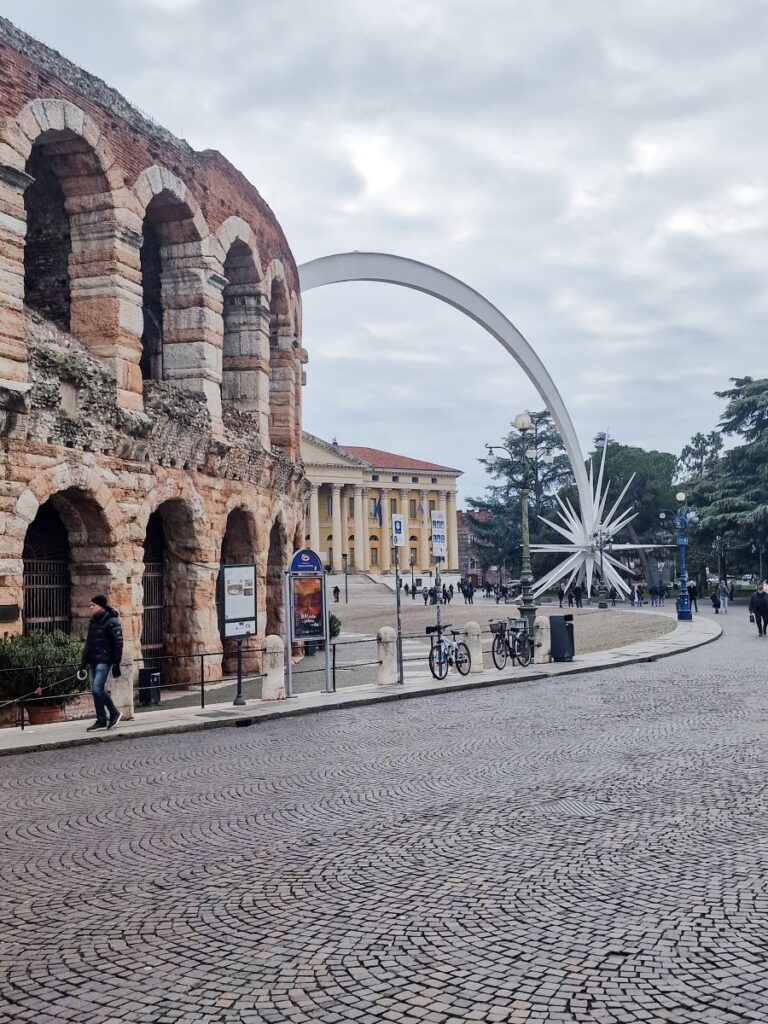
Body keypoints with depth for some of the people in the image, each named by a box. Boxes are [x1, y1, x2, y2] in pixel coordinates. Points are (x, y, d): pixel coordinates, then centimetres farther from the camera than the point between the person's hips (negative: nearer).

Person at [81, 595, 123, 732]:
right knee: (95, 691, 6)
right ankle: (101, 720, 14)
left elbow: (118, 643, -11)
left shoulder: (111, 621, -8)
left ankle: (114, 713, 0)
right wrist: (83, 661, 16)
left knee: (97, 689, -15)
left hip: (104, 660, -8)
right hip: (92, 661, 8)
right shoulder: (93, 622, 15)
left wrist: (116, 664, -15)